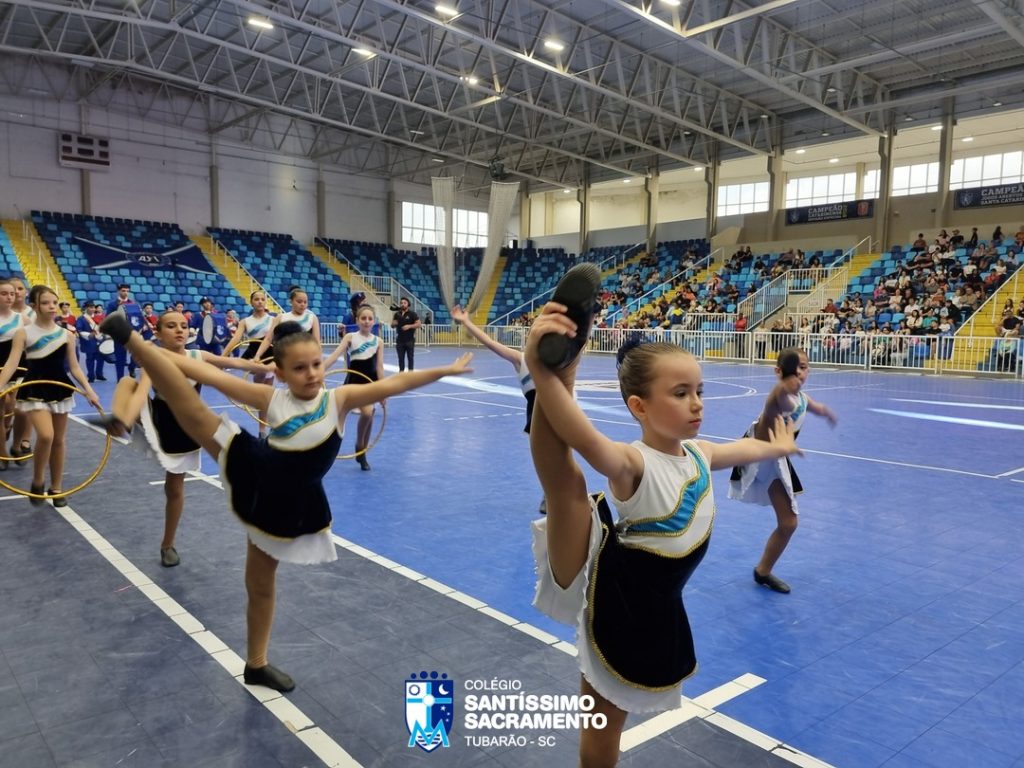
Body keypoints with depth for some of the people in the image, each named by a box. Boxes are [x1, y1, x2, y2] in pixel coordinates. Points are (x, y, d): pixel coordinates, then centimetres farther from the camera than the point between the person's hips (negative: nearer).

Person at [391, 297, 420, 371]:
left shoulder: (412, 314, -3)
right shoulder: (397, 314, 9)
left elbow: (419, 324, -8)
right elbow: (392, 326, 15)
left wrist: (409, 326, -19)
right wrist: (393, 324, -9)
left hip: (410, 340, -4)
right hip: (400, 340, 4)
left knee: (410, 357, 2)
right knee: (401, 358, 7)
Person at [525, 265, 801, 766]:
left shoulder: (697, 455, 5)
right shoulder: (634, 465, -20)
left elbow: (742, 447, 29)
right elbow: (585, 440, -45)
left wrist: (778, 446, 51)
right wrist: (543, 371, -64)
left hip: (644, 608, 7)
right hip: (603, 588, -7)